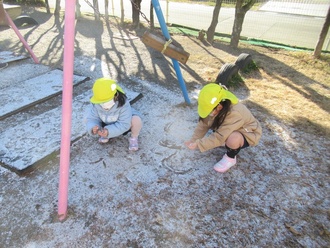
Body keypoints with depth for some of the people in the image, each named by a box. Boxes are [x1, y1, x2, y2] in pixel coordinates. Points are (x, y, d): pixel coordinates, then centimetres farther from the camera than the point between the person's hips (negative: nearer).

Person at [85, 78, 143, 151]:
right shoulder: (95, 105, -26)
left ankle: (134, 138, -2)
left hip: (125, 123, -4)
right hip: (109, 125, 4)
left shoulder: (123, 105, -38)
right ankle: (105, 134, 16)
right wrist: (93, 128, -45)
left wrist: (109, 131, -47)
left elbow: (124, 124, -35)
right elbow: (91, 118, -20)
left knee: (136, 120, -36)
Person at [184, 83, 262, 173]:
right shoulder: (217, 108, -19)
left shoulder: (235, 114, -40)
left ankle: (230, 158, -8)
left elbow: (219, 137, -39)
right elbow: (203, 124, -10)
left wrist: (198, 144, -35)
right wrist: (193, 140, -13)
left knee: (233, 139, -39)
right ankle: (226, 141, 7)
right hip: (231, 129, 7)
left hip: (248, 134, -7)